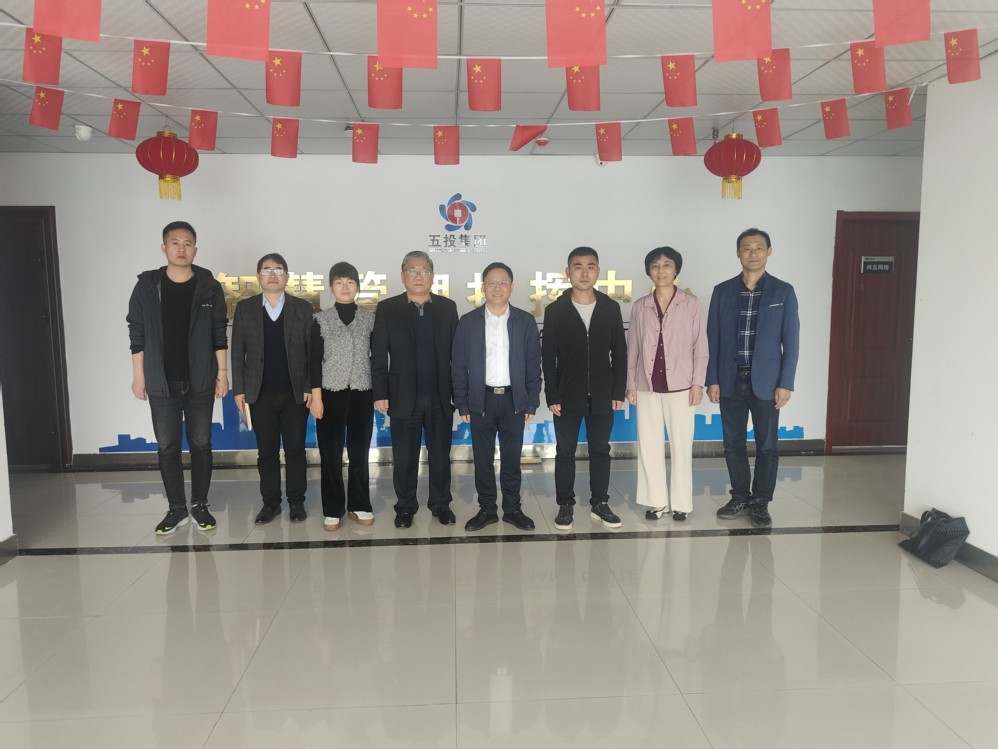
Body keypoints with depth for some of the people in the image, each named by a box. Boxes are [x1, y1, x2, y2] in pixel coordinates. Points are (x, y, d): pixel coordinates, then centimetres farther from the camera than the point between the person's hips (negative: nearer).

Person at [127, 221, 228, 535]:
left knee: (201, 444, 6)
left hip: (200, 382, 0)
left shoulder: (209, 286, 0)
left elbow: (219, 333, 3)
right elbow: (137, 333, 3)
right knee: (167, 448, 5)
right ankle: (177, 509, 16)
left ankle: (200, 505, 18)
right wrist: (138, 375, 0)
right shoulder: (147, 285, 0)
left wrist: (222, 372, -1)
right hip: (162, 383, 1)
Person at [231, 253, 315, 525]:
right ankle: (270, 502, 16)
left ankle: (296, 502, 15)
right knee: (267, 451, 6)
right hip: (260, 393, 1)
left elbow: (313, 350, 1)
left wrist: (311, 387, -6)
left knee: (295, 449, 4)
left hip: (296, 392, -1)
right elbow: (237, 352, 4)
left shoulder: (302, 308, 3)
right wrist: (239, 389, -2)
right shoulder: (244, 308, 6)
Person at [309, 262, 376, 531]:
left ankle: (359, 506, 18)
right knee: (331, 454, 4)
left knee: (359, 452, 6)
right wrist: (316, 396, -7)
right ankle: (333, 510, 14)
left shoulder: (369, 319, 5)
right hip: (331, 393, -1)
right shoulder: (321, 319, 2)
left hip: (362, 393, 1)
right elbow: (315, 360, 0)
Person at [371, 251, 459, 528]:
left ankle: (440, 504, 25)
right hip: (404, 397, -1)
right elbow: (378, 356, -2)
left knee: (440, 454, 10)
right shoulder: (387, 308, 1)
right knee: (404, 457, 8)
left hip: (440, 397, 1)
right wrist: (380, 394, -7)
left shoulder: (447, 307, 5)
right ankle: (405, 506, 23)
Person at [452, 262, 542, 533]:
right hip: (481, 400, 0)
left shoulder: (525, 321, 1)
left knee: (512, 458, 9)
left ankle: (512, 509, 22)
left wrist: (532, 402, -1)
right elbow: (458, 366, 2)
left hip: (514, 400, 0)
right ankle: (487, 510, 20)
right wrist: (462, 404, -2)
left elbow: (533, 365, 3)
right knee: (483, 459, 8)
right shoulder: (468, 322, 1)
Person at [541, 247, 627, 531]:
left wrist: (618, 391, -1)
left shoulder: (611, 308, 3)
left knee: (600, 450, 10)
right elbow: (548, 357, -4)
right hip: (568, 395, -1)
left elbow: (619, 352, 4)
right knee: (565, 452, 6)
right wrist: (552, 396, -9)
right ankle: (565, 505, 17)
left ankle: (599, 504, 22)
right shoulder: (555, 310, -2)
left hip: (602, 395, 2)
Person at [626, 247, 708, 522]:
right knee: (648, 445, 6)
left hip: (680, 386, -2)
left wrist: (697, 383, -6)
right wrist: (630, 384, 4)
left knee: (681, 446, 4)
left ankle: (681, 503, 15)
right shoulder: (640, 306, 5)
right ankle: (656, 500, 18)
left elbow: (700, 347, -2)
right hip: (647, 387, 3)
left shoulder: (691, 303, -2)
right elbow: (632, 348, 7)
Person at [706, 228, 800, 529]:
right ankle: (740, 497, 24)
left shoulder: (783, 292, 0)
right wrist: (712, 380, -1)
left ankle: (760, 502, 18)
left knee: (767, 445, 5)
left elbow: (791, 341, -1)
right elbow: (712, 339, 4)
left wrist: (785, 383, -7)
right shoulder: (722, 291, 4)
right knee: (733, 444, 9)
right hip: (730, 380, 2)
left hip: (766, 381, -2)